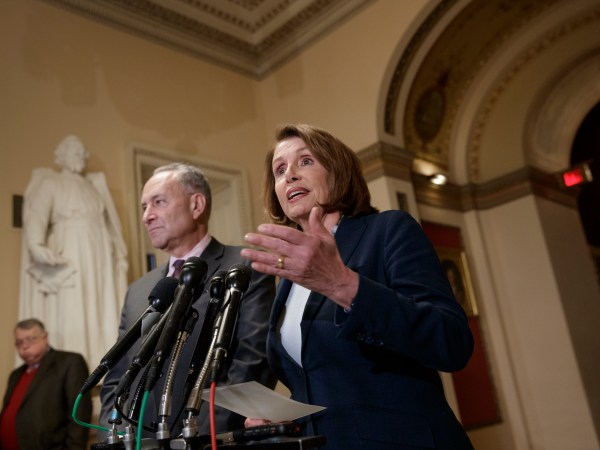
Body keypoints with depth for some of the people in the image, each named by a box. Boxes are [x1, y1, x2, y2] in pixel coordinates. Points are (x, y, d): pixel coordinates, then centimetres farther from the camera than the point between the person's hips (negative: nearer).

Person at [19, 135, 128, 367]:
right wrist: (36, 244, -32)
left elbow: (109, 223, 23)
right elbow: (36, 215, -14)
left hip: (99, 259, 5)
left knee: (104, 314, 1)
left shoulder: (94, 185, 19)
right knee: (71, 317, -9)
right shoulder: (50, 183, 2)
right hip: (69, 257, -5)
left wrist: (120, 253, 17)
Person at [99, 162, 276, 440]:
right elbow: (116, 381, 13)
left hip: (216, 442, -5)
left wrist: (203, 438, -18)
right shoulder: (137, 292, 13)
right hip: (140, 441, 5)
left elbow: (254, 366, -13)